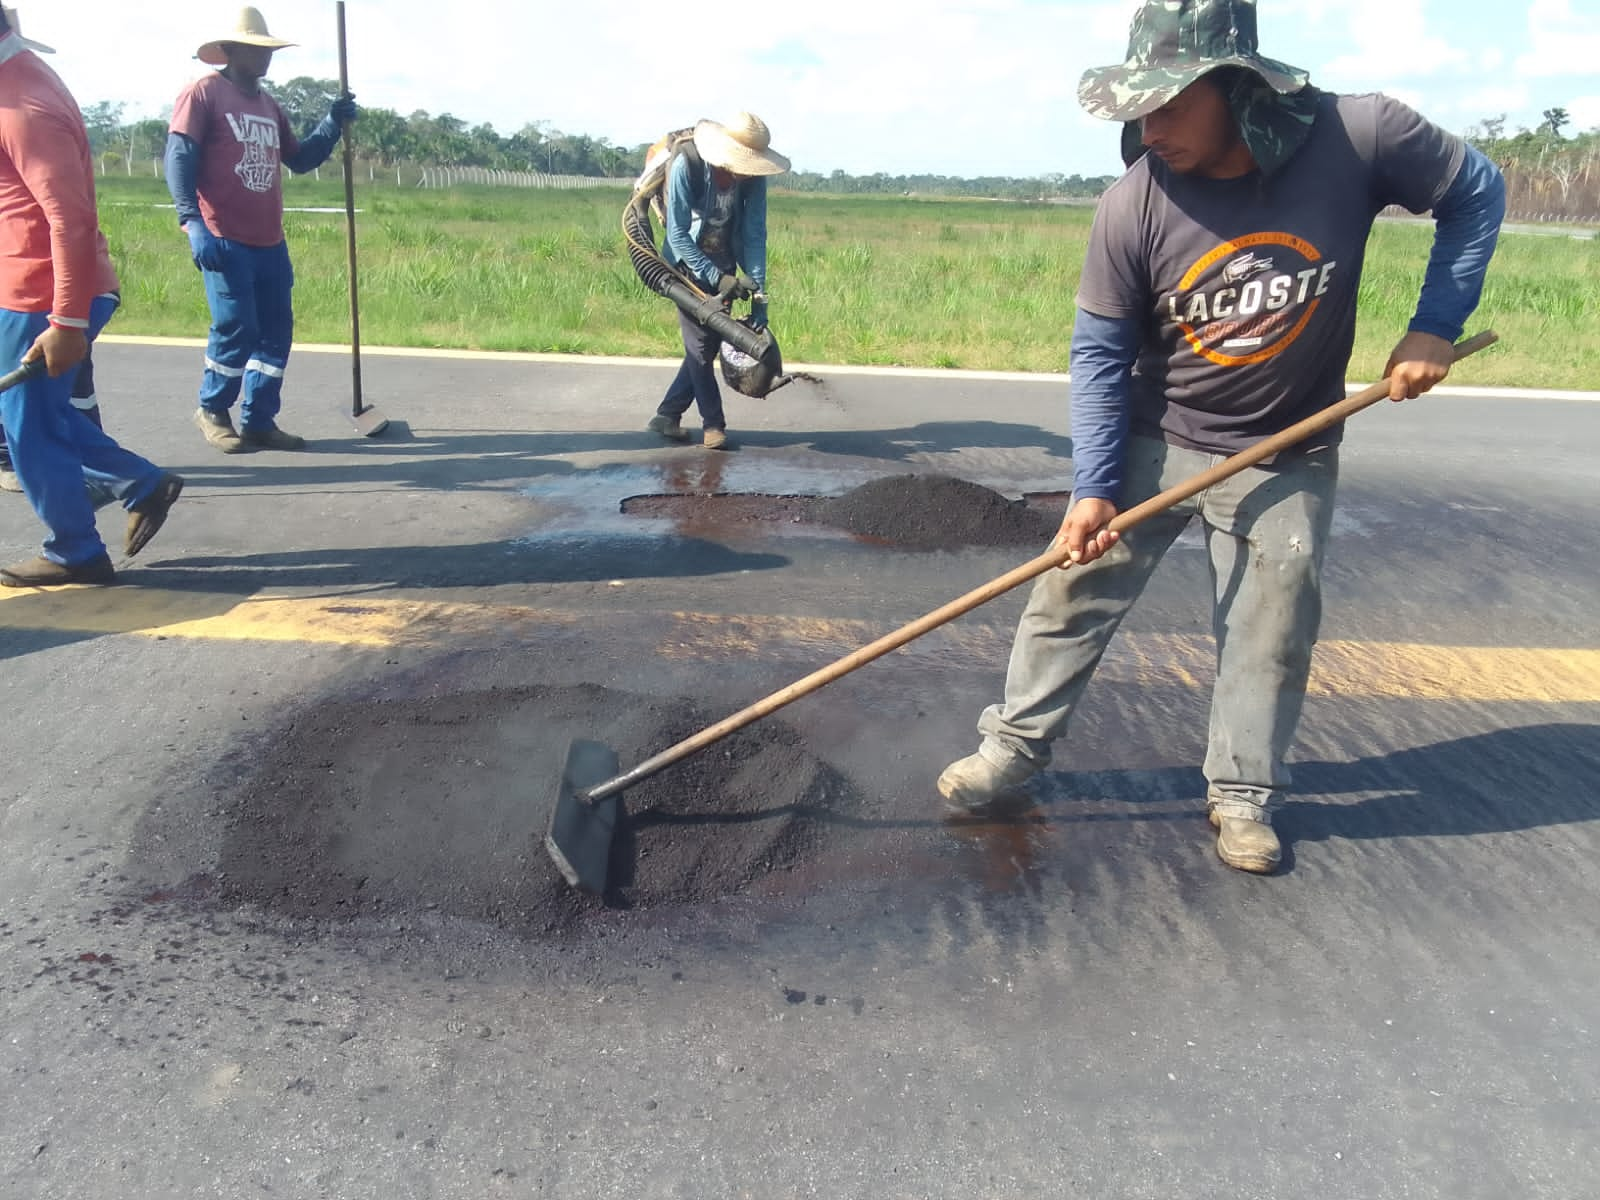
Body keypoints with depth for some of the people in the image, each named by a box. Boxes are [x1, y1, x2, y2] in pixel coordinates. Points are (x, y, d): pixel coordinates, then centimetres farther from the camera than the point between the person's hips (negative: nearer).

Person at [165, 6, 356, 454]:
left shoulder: (268, 105, 19)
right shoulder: (203, 92, -4)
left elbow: (300, 159, 24)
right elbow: (179, 157, -12)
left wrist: (333, 124, 9)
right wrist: (193, 222, -23)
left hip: (270, 243, 8)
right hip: (224, 240, -8)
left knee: (276, 330, 7)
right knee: (236, 327, -8)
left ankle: (259, 420, 16)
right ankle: (212, 409, 13)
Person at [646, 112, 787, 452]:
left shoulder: (753, 176, -17)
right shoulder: (686, 166, -27)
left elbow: (755, 234, -16)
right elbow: (677, 236, -24)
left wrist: (758, 294, -24)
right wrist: (716, 278, -30)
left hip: (725, 264, 4)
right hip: (688, 262, -4)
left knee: (710, 344, 3)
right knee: (699, 344, -9)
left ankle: (667, 414, 16)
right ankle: (713, 423, 4)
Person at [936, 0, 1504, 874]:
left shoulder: (1361, 138, -21)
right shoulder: (1134, 204, -20)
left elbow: (1476, 194, -3)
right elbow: (1099, 354, -12)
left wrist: (1434, 327, -10)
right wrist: (1093, 487, -18)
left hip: (1286, 459, 0)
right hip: (1152, 443, 0)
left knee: (1271, 630, 6)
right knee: (1074, 591, 1)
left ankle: (1241, 791, 24)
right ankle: (1013, 748, 17)